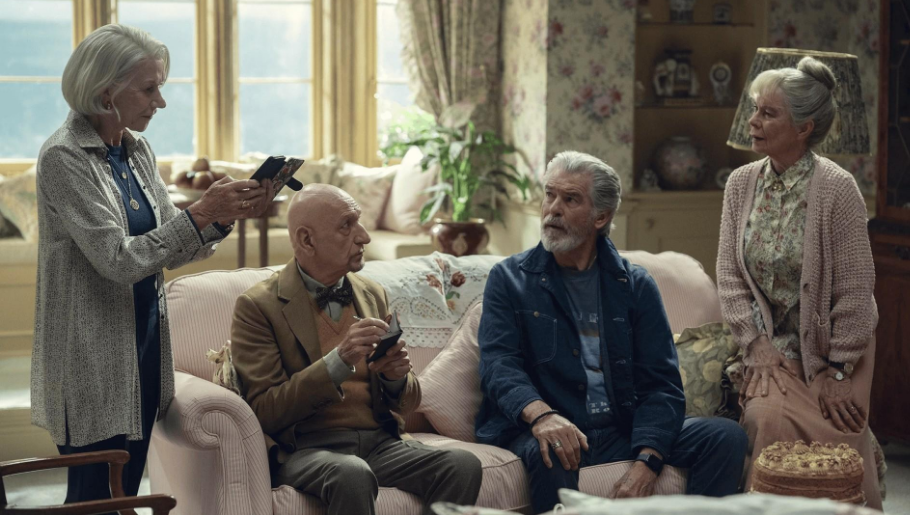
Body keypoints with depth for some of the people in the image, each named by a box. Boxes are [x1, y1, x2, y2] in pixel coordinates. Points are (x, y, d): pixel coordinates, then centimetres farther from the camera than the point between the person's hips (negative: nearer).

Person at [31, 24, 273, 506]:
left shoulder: (136, 150, 8)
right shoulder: (64, 158, -15)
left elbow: (168, 245, 10)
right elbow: (117, 258, -20)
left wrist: (225, 216, -6)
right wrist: (199, 213, -23)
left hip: (144, 342, 7)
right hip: (95, 360, -7)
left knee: (127, 491, 13)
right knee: (96, 498, -1)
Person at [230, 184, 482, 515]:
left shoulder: (373, 296, 15)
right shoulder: (257, 307, -2)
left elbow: (407, 403, 20)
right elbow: (265, 411, -9)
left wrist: (396, 376, -5)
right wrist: (339, 361, -20)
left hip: (380, 442, 5)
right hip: (308, 447, -5)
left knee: (464, 465, -23)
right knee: (352, 475, -39)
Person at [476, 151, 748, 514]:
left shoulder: (635, 286, 10)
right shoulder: (509, 280, 7)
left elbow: (661, 383, 1)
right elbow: (499, 365, -9)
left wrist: (646, 464, -18)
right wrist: (541, 414, -32)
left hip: (623, 430, 3)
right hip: (546, 431, -2)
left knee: (726, 437, -17)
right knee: (552, 452, -37)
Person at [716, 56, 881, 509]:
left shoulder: (836, 188, -15)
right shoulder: (741, 184, 1)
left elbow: (855, 290, -14)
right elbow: (729, 277, 1)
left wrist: (837, 373, -13)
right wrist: (758, 350, -8)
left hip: (832, 348, -3)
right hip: (774, 349, 3)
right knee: (767, 418, -19)